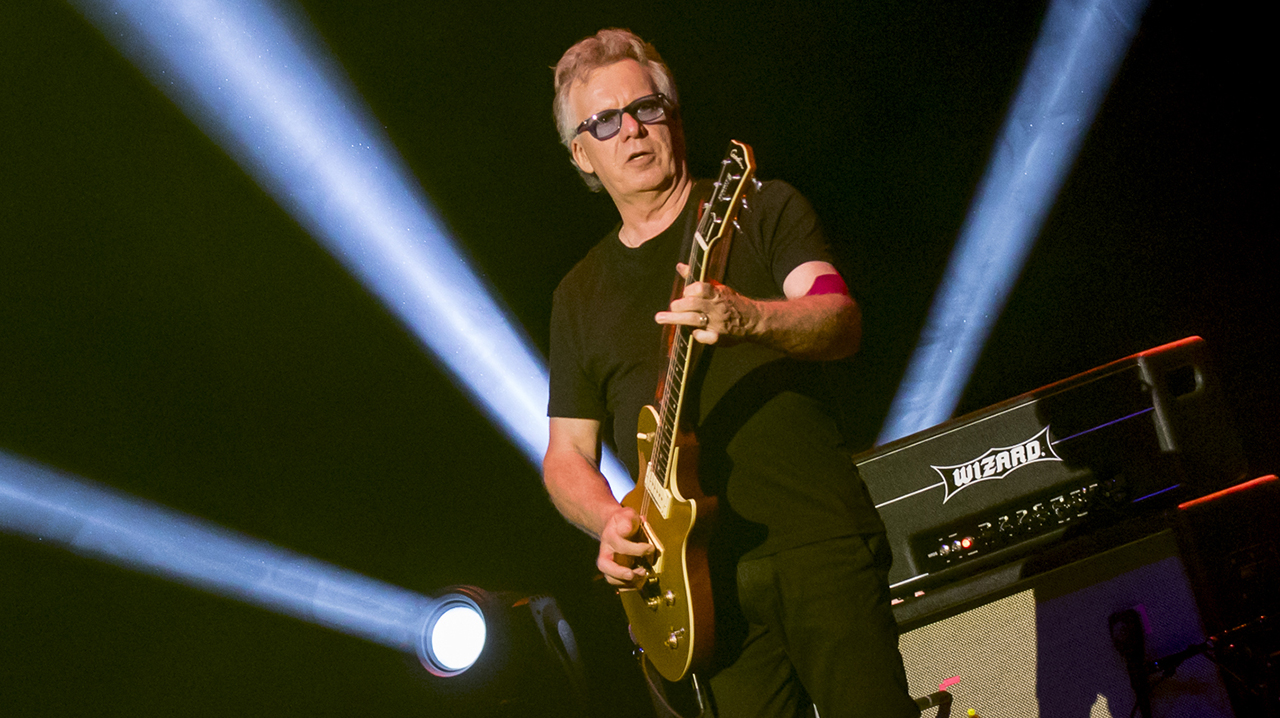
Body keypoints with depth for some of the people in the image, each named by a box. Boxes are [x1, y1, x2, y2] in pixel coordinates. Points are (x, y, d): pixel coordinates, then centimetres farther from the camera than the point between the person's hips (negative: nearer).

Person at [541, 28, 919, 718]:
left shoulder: (763, 209, 8)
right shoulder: (580, 294, 17)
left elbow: (841, 321, -9)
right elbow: (566, 454, 18)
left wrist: (749, 319, -30)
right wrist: (609, 523, -3)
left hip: (821, 541, -2)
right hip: (702, 577, 2)